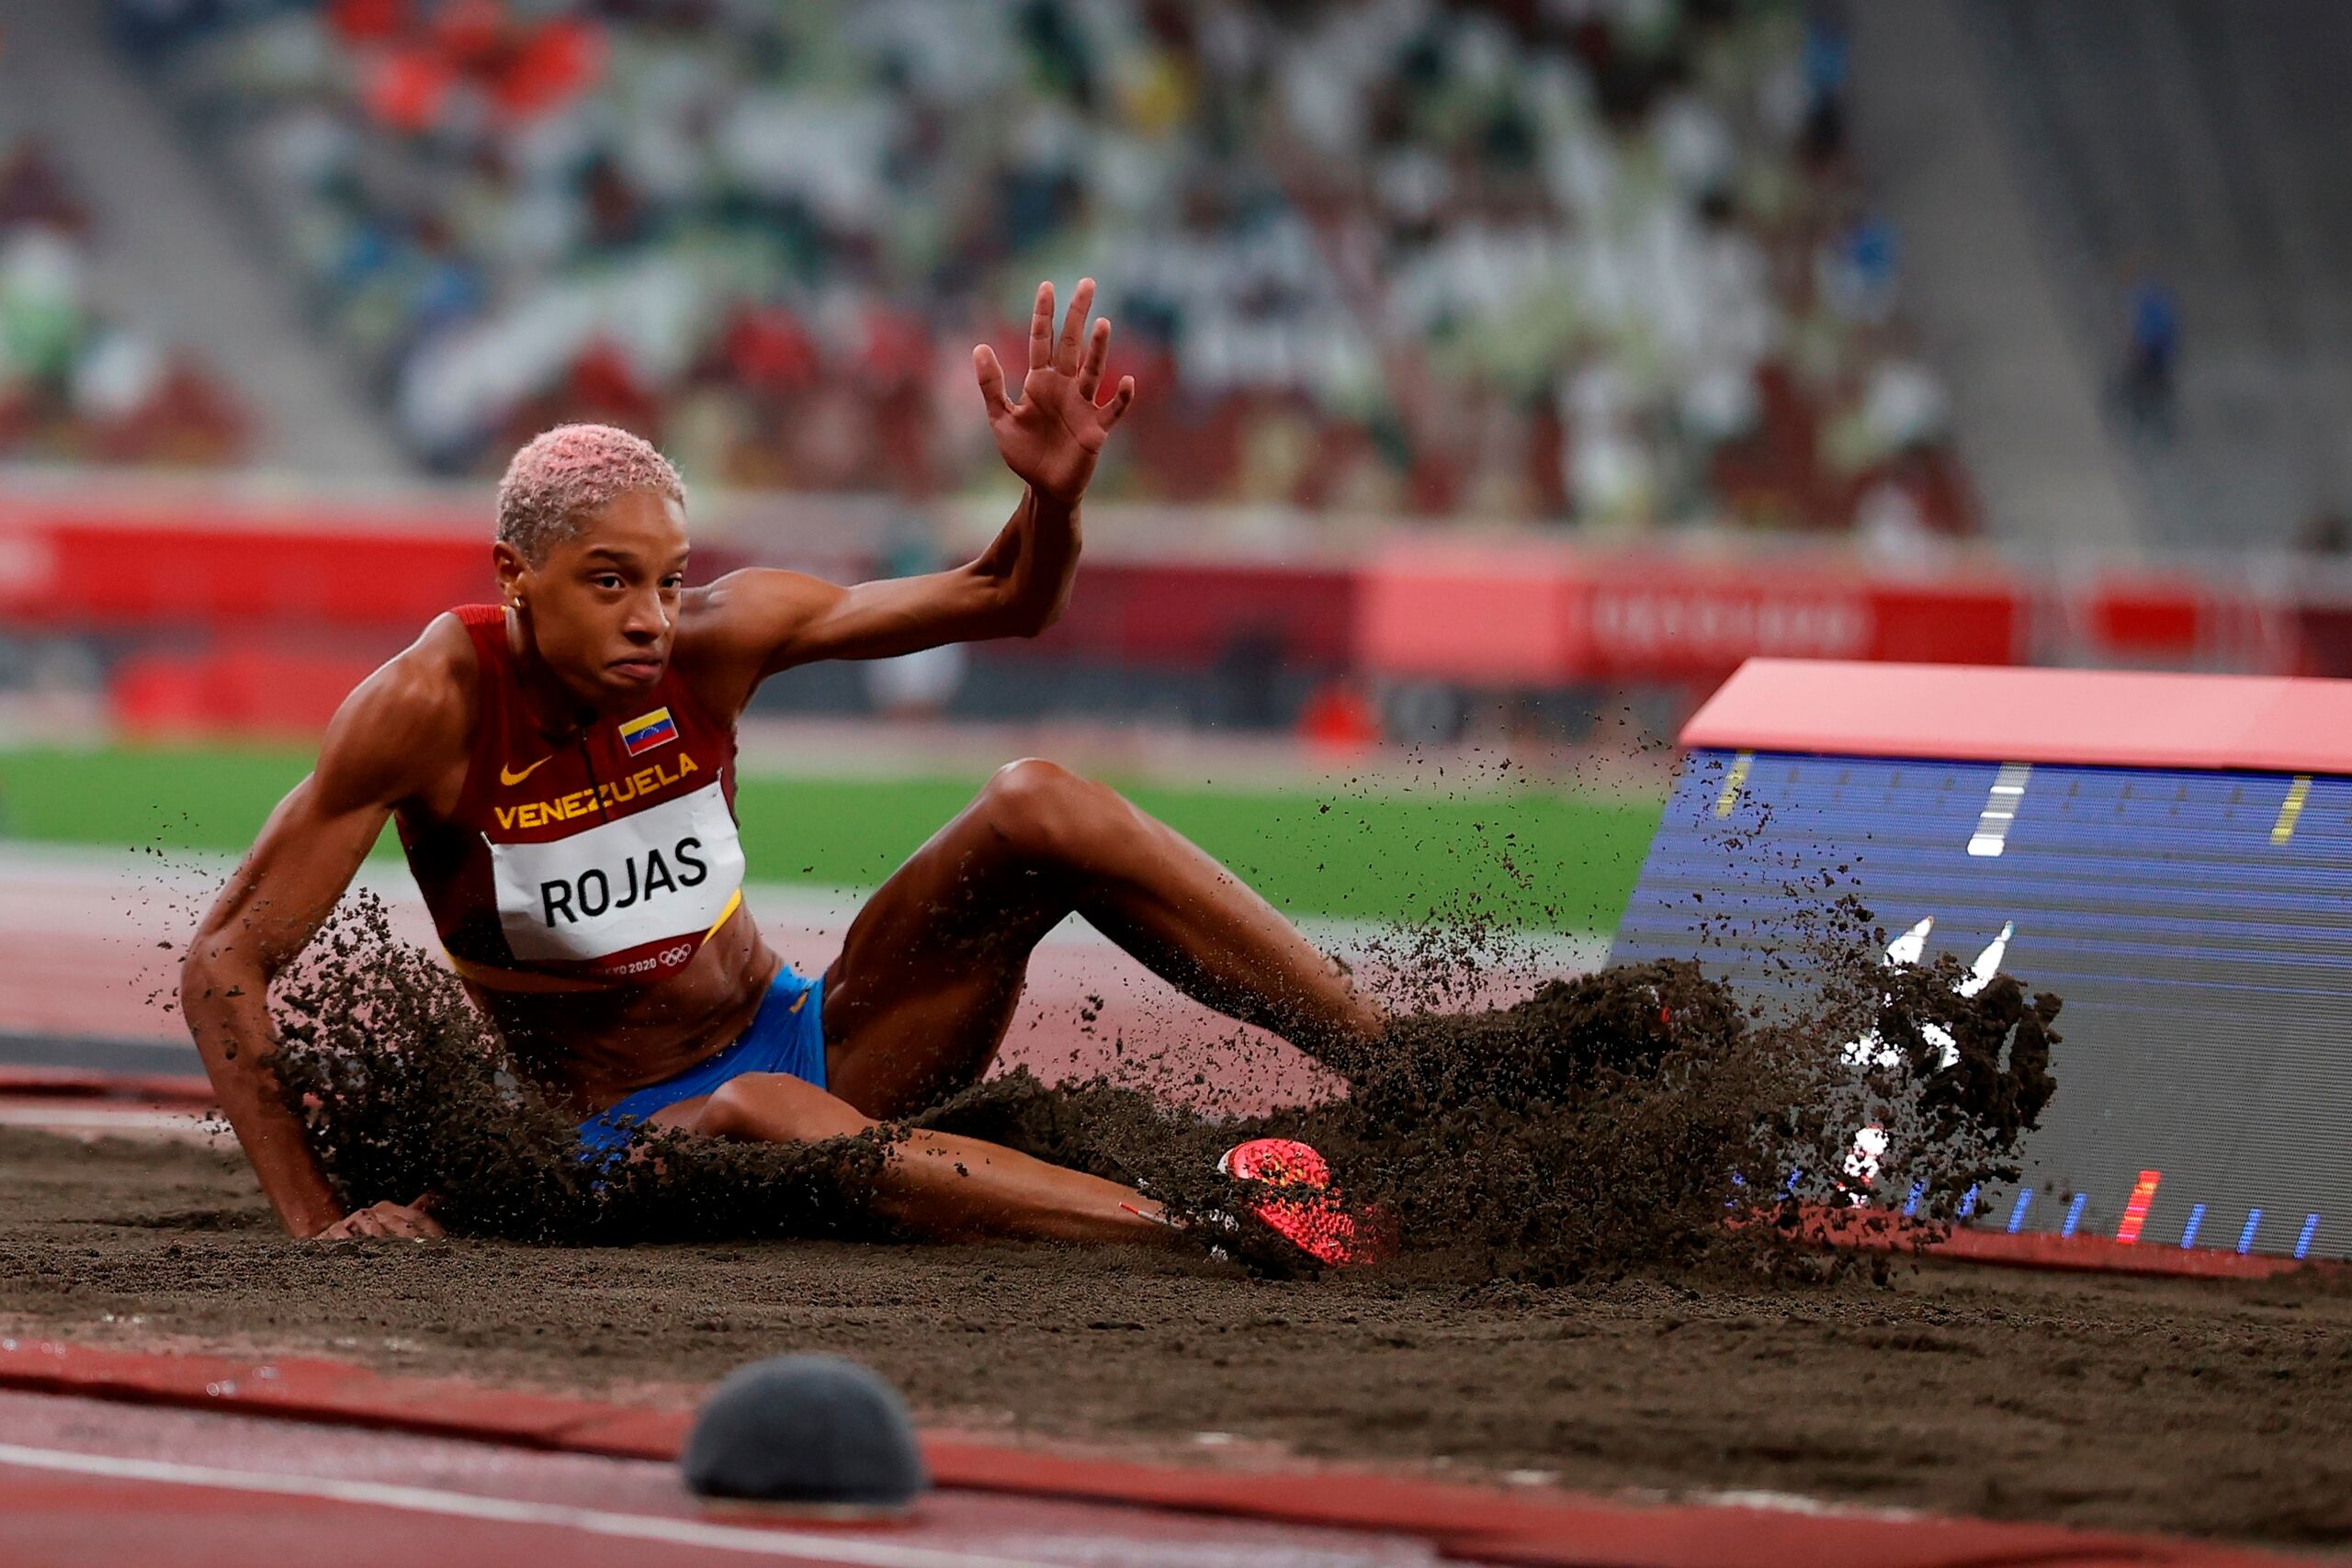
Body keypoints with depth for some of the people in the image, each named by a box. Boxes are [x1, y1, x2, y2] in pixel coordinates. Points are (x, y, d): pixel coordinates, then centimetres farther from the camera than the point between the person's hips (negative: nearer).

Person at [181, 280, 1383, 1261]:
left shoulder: (712, 639, -9)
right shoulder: (433, 708, -19)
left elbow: (1003, 603, -4)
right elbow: (223, 962, -17)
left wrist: (1053, 495, -26)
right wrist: (316, 1220, -24)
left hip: (807, 1037, 5)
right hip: (626, 1138, -5)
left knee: (1038, 810, -14)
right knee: (757, 1113, -41)